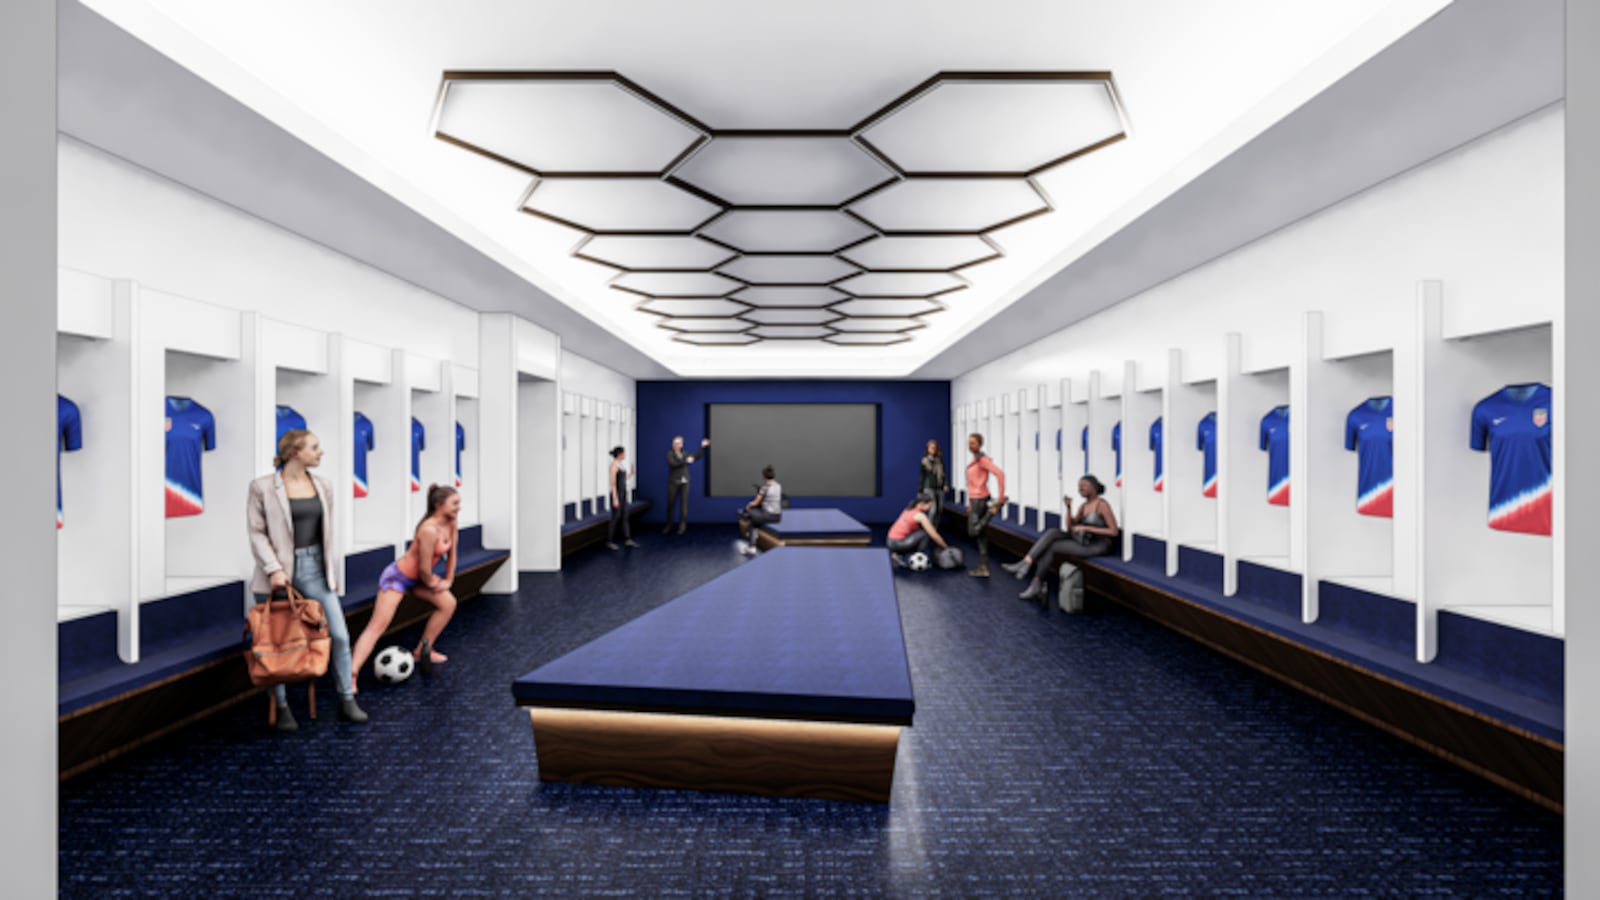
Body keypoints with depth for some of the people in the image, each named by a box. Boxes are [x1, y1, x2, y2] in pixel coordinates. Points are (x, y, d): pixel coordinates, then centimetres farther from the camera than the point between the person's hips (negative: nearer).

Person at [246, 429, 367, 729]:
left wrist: (330, 569, 11)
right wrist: (273, 568, -17)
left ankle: (347, 701, 13)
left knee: (340, 635, 0)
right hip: (280, 573, -3)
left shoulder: (323, 486, 7)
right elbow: (257, 533, -7)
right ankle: (282, 708, 25)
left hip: (314, 568, 4)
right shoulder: (263, 487, -6)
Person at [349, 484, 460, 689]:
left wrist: (448, 580, 4)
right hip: (398, 576, -9)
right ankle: (352, 674, -11)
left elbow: (452, 553, 4)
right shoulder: (429, 530, -32)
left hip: (417, 577, 9)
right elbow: (424, 567, -25)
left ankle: (423, 650, 21)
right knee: (378, 625, -12)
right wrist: (432, 584, -8)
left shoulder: (452, 524, -8)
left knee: (448, 603, 8)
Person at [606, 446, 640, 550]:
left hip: (623, 494, 9)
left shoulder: (620, 464, 11)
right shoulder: (614, 465, -15)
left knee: (625, 517, 10)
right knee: (615, 518, -1)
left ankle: (627, 539, 16)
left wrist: (630, 473, 11)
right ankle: (609, 542, 8)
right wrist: (615, 499, -20)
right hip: (617, 494, -9)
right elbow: (613, 483, -18)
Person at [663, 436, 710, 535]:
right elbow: (673, 464, -19)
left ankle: (682, 526, 6)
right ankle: (669, 525, 13)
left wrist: (703, 447, 5)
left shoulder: (684, 453, 9)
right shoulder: (670, 453, -3)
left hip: (684, 482, 2)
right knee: (670, 504, 1)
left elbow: (697, 457, 12)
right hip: (673, 482, -2)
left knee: (683, 504, 0)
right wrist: (686, 461, -18)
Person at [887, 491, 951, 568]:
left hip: (891, 541, 8)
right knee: (925, 533, -7)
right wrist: (946, 547, 2)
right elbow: (934, 536, -9)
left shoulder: (909, 509, 13)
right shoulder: (920, 516, -11)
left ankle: (898, 555, 12)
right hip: (898, 543, -8)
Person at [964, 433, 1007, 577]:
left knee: (974, 532, -8)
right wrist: (970, 503, 17)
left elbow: (1000, 474, -24)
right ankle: (983, 568, 11)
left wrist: (1001, 496, -24)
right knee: (980, 534, 8)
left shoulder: (983, 459, -13)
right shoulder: (974, 460, 13)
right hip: (974, 499, 9)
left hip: (979, 499, -9)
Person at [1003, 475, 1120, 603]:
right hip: (1083, 540, 7)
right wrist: (1069, 508, -2)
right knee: (1053, 532, -18)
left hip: (1098, 546, -7)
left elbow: (1113, 531, -16)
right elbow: (1070, 527, 11)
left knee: (1051, 547, -18)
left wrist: (1087, 528, -20)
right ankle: (1025, 563, -27)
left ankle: (1036, 586, -12)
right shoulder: (1084, 506, 14)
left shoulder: (1102, 505, -10)